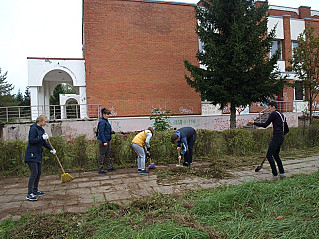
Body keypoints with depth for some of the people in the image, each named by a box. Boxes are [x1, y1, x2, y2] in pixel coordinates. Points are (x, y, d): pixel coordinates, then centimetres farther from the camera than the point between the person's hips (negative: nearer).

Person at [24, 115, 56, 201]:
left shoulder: (41, 129, 13)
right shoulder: (33, 129, -13)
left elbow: (44, 142, 19)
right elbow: (31, 140, -21)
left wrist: (51, 149, 11)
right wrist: (42, 138, -24)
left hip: (38, 155, 9)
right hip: (32, 155, -9)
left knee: (39, 172, 13)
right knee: (34, 173, -10)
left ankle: (35, 190, 25)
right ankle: (29, 194, -5)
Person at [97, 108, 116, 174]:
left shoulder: (106, 121, 14)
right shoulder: (102, 121, -16)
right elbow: (101, 132, -21)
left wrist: (112, 132, 8)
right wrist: (104, 141, -25)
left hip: (108, 140, 10)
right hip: (103, 140, -10)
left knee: (107, 154, 16)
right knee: (102, 155, -2)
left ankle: (109, 167, 25)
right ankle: (100, 169, 5)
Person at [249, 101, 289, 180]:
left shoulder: (274, 114, -8)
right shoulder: (282, 115, 19)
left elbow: (265, 125, -10)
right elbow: (287, 129, 21)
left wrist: (254, 123, -4)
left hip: (276, 137, -10)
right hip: (281, 137, 10)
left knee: (269, 155, -8)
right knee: (276, 155, 20)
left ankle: (275, 175, -7)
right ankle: (282, 173, 23)